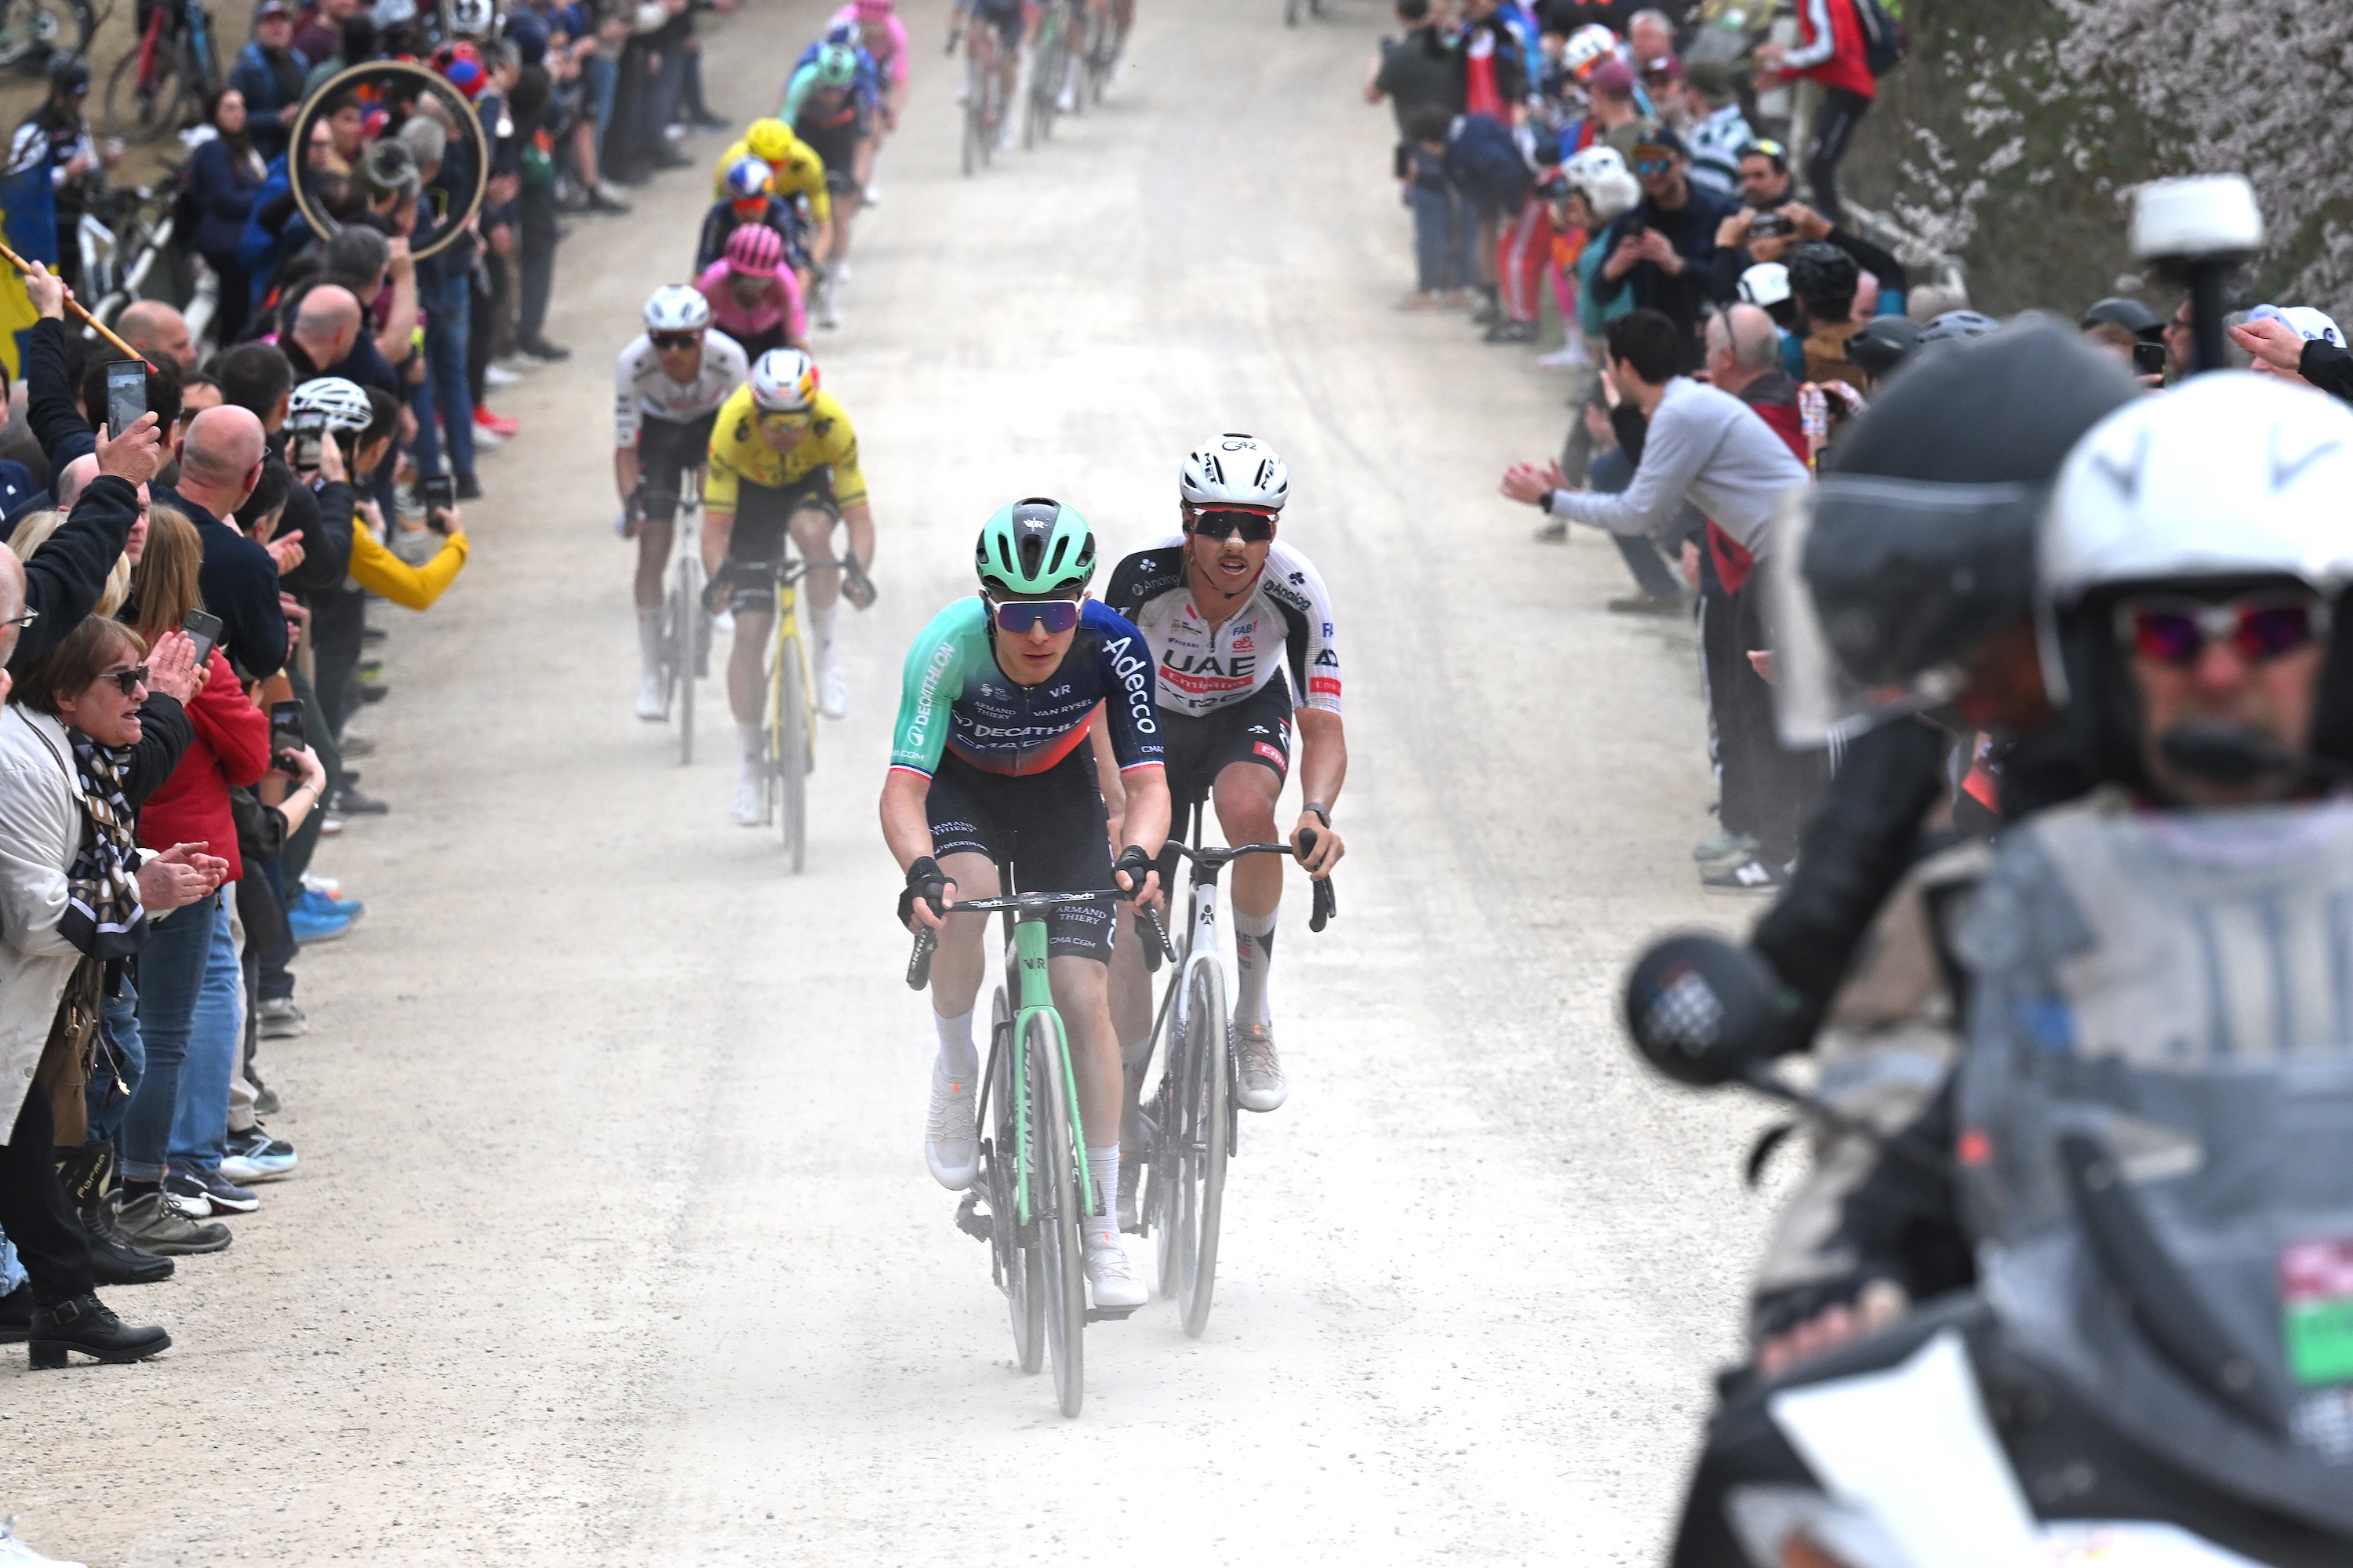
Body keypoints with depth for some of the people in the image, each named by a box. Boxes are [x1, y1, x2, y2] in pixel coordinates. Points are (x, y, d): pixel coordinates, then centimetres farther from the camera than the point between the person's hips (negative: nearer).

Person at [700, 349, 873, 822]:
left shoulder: (833, 424, -34)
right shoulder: (733, 427, -35)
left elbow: (859, 513, -33)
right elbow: (716, 524, -32)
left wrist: (859, 570, -50)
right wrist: (717, 577, -50)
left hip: (810, 483, 0)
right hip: (751, 491, 0)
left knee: (812, 531, -37)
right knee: (750, 631, -8)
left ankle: (825, 650, -14)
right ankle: (751, 764, 5)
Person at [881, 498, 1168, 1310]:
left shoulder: (1112, 647, -30)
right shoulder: (948, 648, -34)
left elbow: (1148, 781, -31)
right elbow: (903, 789, -38)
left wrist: (1137, 855, -53)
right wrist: (919, 871, -58)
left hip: (1058, 793, 1)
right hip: (961, 788, -1)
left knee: (1084, 995, -10)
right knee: (962, 901, -35)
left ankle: (1103, 1232, -2)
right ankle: (956, 1069, -4)